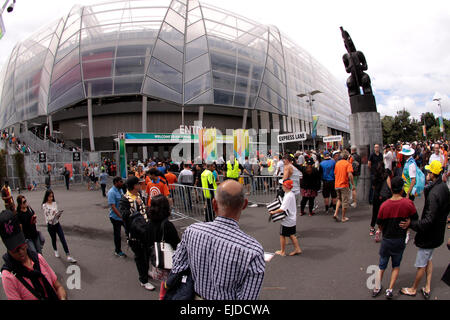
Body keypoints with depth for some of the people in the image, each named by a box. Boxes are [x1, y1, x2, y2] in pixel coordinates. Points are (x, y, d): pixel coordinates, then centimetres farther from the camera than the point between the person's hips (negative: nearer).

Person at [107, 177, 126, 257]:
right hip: (116, 217, -7)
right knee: (117, 234, 7)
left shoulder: (120, 190, 7)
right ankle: (118, 251, 24)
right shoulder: (111, 192, -19)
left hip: (123, 215, 8)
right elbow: (113, 206, -25)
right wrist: (121, 216, -30)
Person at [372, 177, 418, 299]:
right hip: (400, 241, 0)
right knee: (396, 266, 20)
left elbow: (379, 224, -7)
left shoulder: (384, 205, -17)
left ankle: (377, 288, 25)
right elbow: (415, 220, -7)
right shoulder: (408, 203, -18)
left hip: (386, 240, 0)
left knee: (382, 266, 18)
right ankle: (390, 290, 19)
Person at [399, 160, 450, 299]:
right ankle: (427, 288, 35)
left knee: (421, 265, 9)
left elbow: (429, 220, -32)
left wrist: (411, 224, -30)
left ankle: (413, 289, 27)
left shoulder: (434, 193, -31)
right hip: (437, 233, 10)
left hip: (429, 235, -10)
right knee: (429, 259, 25)